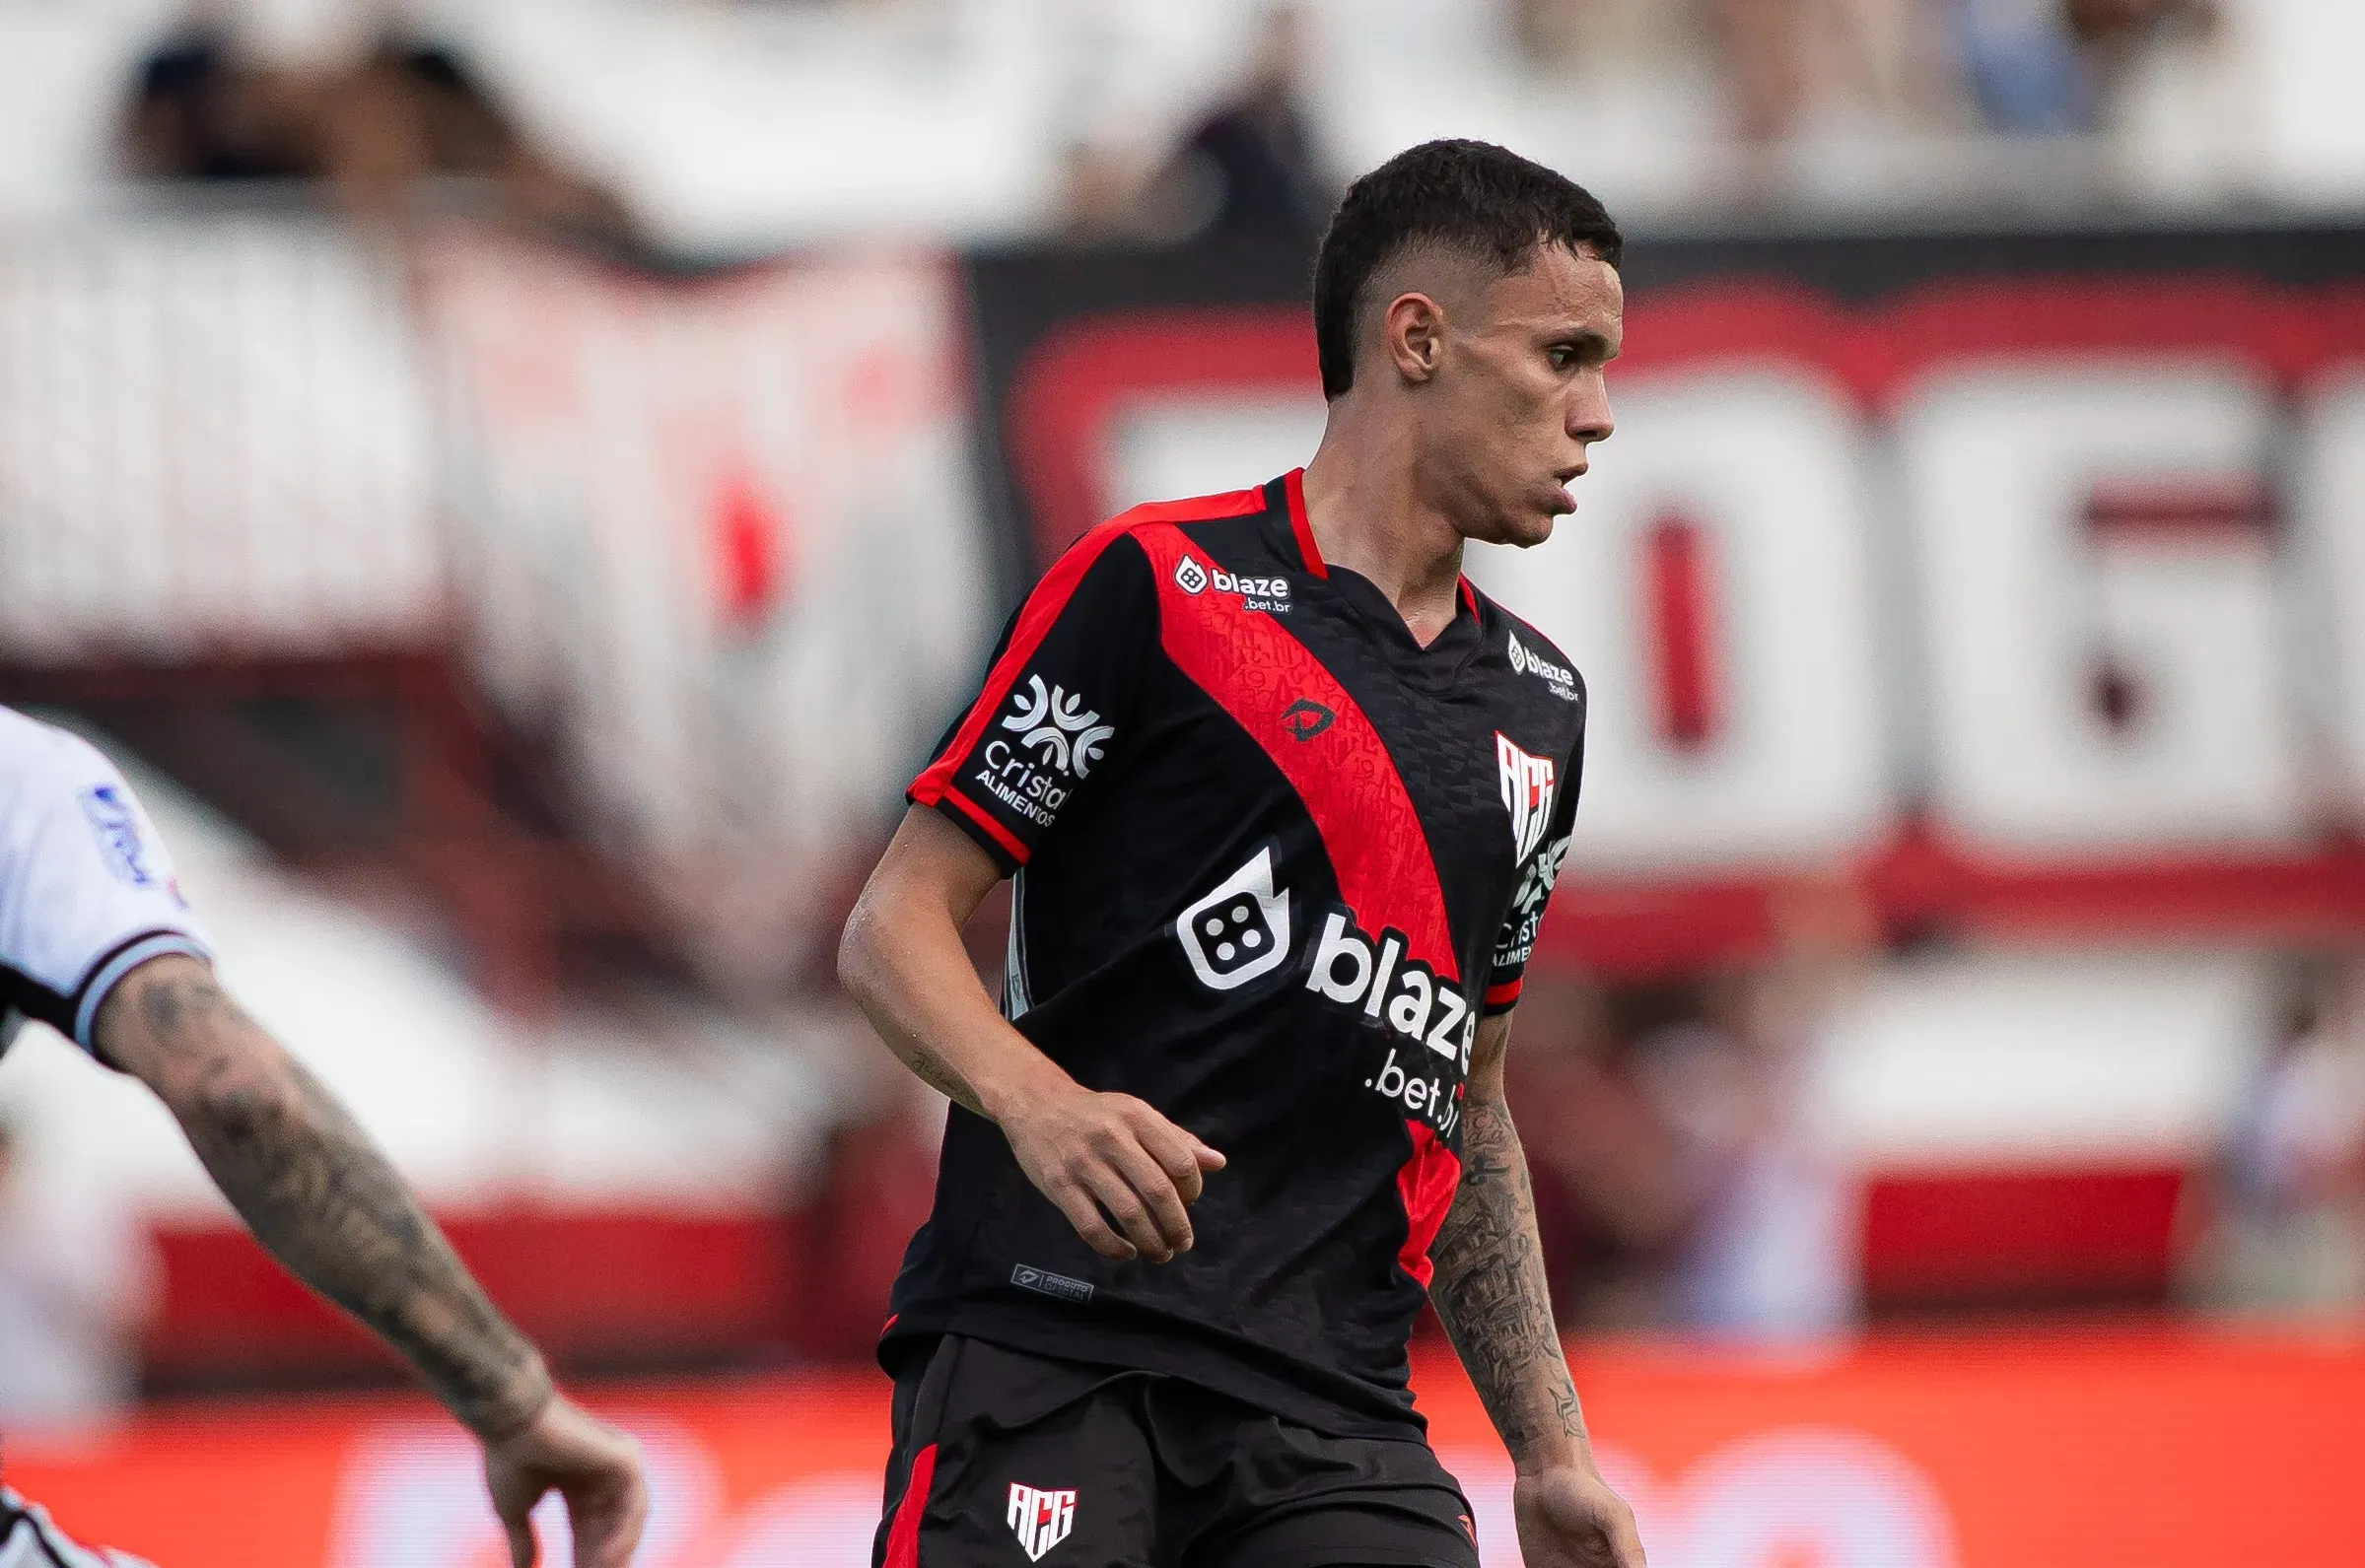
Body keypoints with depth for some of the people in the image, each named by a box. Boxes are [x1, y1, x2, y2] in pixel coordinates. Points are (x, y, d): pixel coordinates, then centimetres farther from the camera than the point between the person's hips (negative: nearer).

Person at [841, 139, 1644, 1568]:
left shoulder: (1540, 705, 20)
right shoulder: (1156, 586, 0)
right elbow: (893, 928, -1)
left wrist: (1553, 1452, 20)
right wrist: (1039, 1104, -21)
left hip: (1332, 1409, 6)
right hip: (1049, 1336, -6)